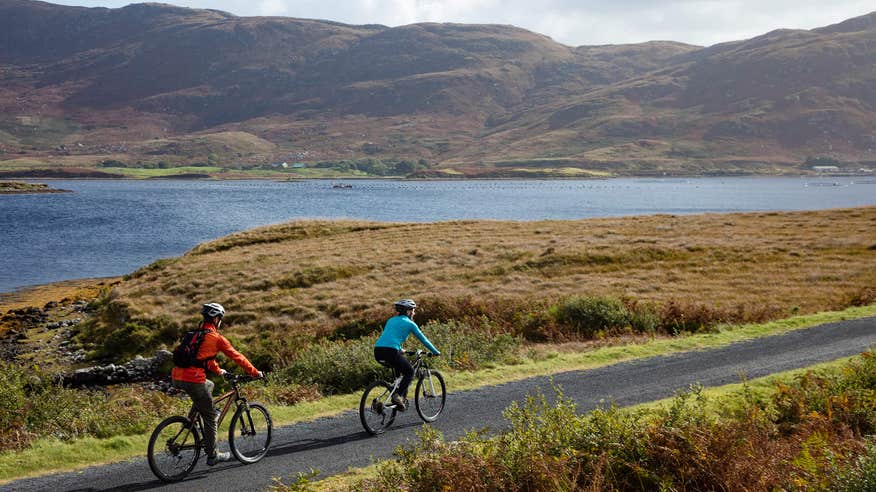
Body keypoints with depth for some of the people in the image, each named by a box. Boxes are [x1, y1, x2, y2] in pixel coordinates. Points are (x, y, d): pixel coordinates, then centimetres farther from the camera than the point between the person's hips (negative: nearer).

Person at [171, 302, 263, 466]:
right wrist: (255, 373, 15)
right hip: (194, 380, -7)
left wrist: (218, 371, 48)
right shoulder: (216, 338, -2)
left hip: (177, 378, 7)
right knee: (210, 417, 8)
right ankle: (212, 456, 13)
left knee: (209, 385, 36)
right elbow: (237, 357, 4)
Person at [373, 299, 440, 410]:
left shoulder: (391, 320, 26)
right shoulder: (409, 323, 8)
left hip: (378, 351, 7)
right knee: (410, 372, 12)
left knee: (400, 367, 29)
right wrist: (435, 352, 26)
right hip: (390, 352, -7)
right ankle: (398, 395, -7)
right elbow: (423, 339, 14)